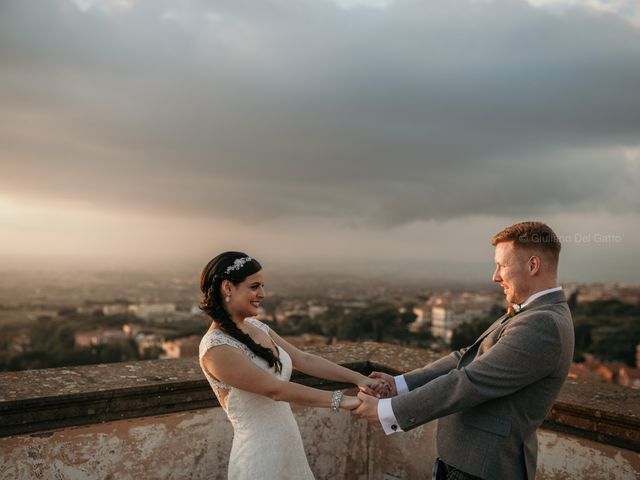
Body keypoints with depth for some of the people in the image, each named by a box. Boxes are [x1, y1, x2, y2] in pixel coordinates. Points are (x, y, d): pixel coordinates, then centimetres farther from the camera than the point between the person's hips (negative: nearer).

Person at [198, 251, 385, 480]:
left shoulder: (256, 327, 4)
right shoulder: (216, 348, -21)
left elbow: (304, 360, 2)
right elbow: (275, 389, -23)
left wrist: (358, 378, -5)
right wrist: (340, 399, -22)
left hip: (289, 444, 7)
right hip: (259, 455, -7)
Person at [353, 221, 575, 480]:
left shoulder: (544, 325, -22)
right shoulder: (536, 315, 11)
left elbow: (471, 383, -24)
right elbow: (467, 359, 9)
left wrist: (386, 411, -19)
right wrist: (400, 384, 2)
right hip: (470, 458, 9)